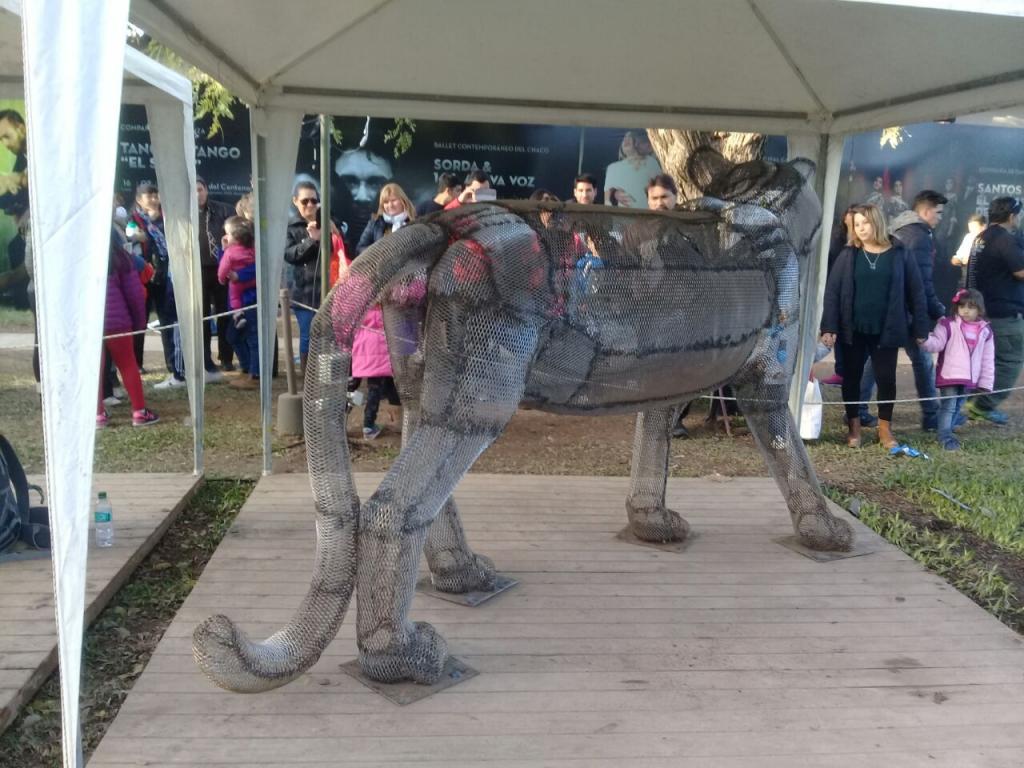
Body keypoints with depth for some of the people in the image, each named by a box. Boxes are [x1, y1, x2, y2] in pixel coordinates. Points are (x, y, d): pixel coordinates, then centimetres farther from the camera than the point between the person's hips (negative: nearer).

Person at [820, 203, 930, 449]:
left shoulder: (899, 254, 0)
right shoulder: (848, 255, 1)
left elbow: (916, 292, 2)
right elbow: (832, 291, -3)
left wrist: (921, 328, -2)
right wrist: (829, 327, -12)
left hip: (886, 330, -1)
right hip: (853, 329, 1)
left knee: (886, 378, 5)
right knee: (851, 377, 8)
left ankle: (885, 428, 20)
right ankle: (854, 427, 22)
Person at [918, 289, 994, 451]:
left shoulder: (985, 330, 5)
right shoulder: (948, 325, -7)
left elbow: (988, 359, 8)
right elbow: (937, 344, -14)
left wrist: (986, 382, 7)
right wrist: (925, 340, -37)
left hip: (969, 378, 5)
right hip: (949, 375, -5)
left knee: (958, 405, 17)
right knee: (948, 405, -7)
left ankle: (948, 431, 32)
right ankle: (945, 437, -2)